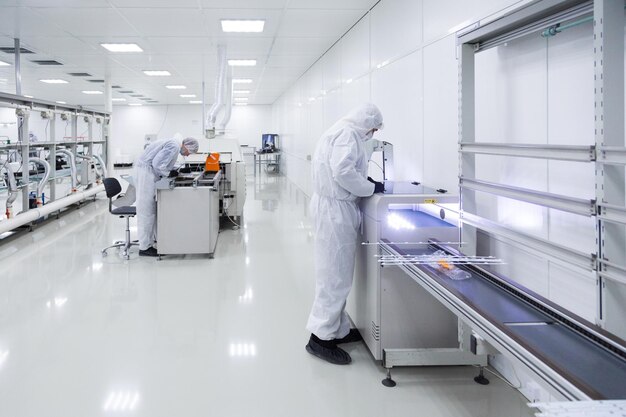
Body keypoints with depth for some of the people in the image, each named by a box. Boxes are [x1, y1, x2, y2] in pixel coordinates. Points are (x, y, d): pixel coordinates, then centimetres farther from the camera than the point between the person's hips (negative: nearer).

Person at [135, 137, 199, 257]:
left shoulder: (173, 144, 17)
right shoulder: (174, 147, -15)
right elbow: (157, 164, -21)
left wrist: (176, 171, 10)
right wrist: (169, 173, -7)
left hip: (146, 171, 10)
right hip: (146, 172, -10)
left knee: (152, 209, 13)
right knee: (146, 211, -6)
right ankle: (145, 248, -1)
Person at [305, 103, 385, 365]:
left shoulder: (341, 131, 19)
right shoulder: (348, 134, -13)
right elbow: (343, 172, -25)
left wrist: (364, 181, 10)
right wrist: (371, 188, -13)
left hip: (333, 207, 11)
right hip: (336, 209, -11)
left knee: (335, 273, 15)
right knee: (336, 276, -7)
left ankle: (337, 329, 24)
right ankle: (321, 338, -1)